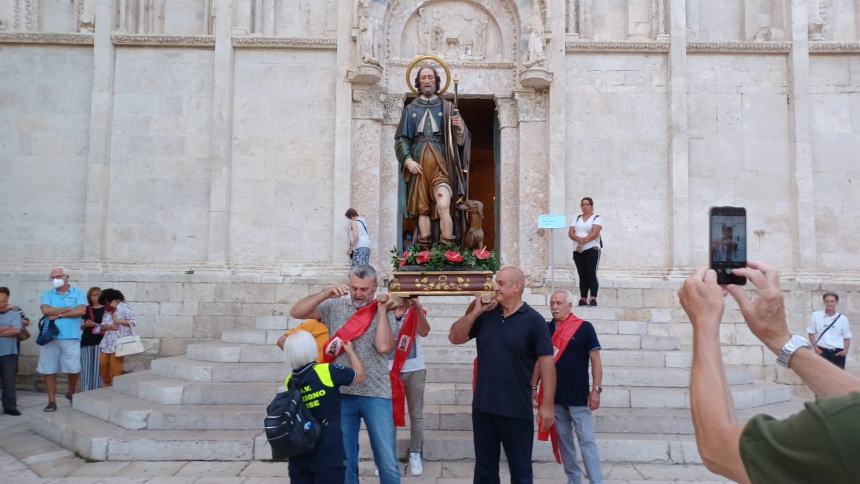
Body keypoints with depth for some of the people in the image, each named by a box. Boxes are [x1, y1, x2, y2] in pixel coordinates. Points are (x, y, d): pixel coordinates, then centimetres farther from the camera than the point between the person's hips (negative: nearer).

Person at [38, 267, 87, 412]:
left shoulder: (78, 294, 5)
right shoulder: (47, 294, 10)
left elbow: (81, 311, -11)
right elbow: (46, 310, -8)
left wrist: (59, 315, -9)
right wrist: (68, 309, -8)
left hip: (71, 338, -2)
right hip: (50, 338, 2)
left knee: (74, 370, -2)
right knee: (49, 371, 4)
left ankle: (71, 393, 24)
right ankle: (51, 401, 13)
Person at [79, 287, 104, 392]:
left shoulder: (106, 310, 3)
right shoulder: (86, 309, 14)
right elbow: (81, 327, 18)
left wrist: (95, 324, -12)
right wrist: (85, 325, -3)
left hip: (100, 341, -3)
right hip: (87, 342, 3)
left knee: (97, 368, -5)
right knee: (86, 368, 1)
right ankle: (86, 392, 8)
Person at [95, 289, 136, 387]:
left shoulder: (124, 307, -2)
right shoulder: (107, 310, 17)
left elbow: (133, 321, -9)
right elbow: (102, 326, 11)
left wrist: (118, 321, -18)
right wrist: (109, 326, -10)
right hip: (107, 342, 7)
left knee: (115, 368, -6)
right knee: (102, 364, 4)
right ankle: (107, 386, 21)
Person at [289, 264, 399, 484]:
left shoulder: (383, 313, 0)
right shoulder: (334, 307, 5)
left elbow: (383, 347, -16)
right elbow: (296, 312, -2)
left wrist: (382, 310, -11)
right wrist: (326, 293, -13)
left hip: (376, 395, -1)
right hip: (341, 393, 2)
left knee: (387, 462, 2)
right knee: (344, 461, 11)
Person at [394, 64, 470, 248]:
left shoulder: (447, 107, 13)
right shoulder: (410, 109, 17)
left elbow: (462, 138, 9)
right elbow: (401, 139, 11)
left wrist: (460, 128, -14)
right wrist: (407, 160, -6)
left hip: (440, 164, -2)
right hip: (418, 164, 2)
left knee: (443, 205, -20)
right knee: (423, 209, -1)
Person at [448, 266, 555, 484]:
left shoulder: (533, 320, -8)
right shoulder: (486, 314, 5)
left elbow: (546, 362, -10)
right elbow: (455, 338, 5)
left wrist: (547, 405, -13)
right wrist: (475, 312, -8)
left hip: (516, 410, -4)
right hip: (483, 406, 5)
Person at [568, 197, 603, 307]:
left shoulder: (597, 218, 3)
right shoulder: (577, 218, 17)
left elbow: (595, 233, -13)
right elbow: (570, 233, 5)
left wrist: (583, 241, -24)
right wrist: (579, 239, -14)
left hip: (592, 249, -5)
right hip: (577, 251, 5)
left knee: (591, 274, -10)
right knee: (582, 276, 6)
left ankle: (593, 299, -13)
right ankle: (583, 299, 9)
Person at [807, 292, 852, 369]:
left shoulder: (843, 318, 2)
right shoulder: (816, 315, 0)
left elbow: (847, 337, 7)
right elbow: (811, 333, 5)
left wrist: (845, 350, -9)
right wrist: (815, 347, -6)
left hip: (838, 352, 1)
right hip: (822, 351, -1)